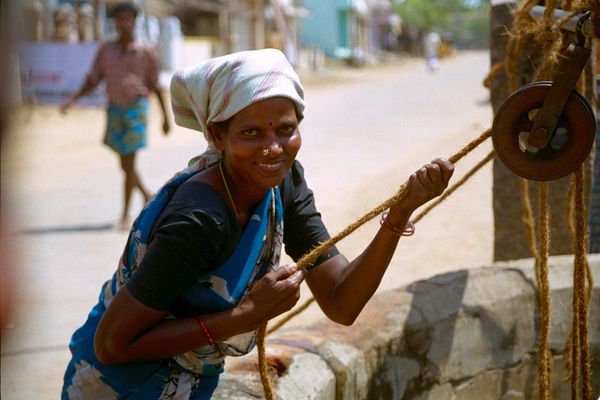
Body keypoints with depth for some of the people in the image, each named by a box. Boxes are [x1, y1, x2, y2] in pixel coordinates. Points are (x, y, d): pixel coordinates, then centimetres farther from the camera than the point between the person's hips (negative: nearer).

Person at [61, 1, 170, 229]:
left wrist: (165, 116, 6)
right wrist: (73, 99, -5)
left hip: (136, 107, -4)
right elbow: (93, 79, 9)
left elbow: (154, 85, 4)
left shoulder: (146, 52, -2)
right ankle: (146, 195, 37)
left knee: (128, 163, -7)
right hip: (114, 108, 4)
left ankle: (125, 215, 0)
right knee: (125, 164, 13)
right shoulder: (106, 50, 6)